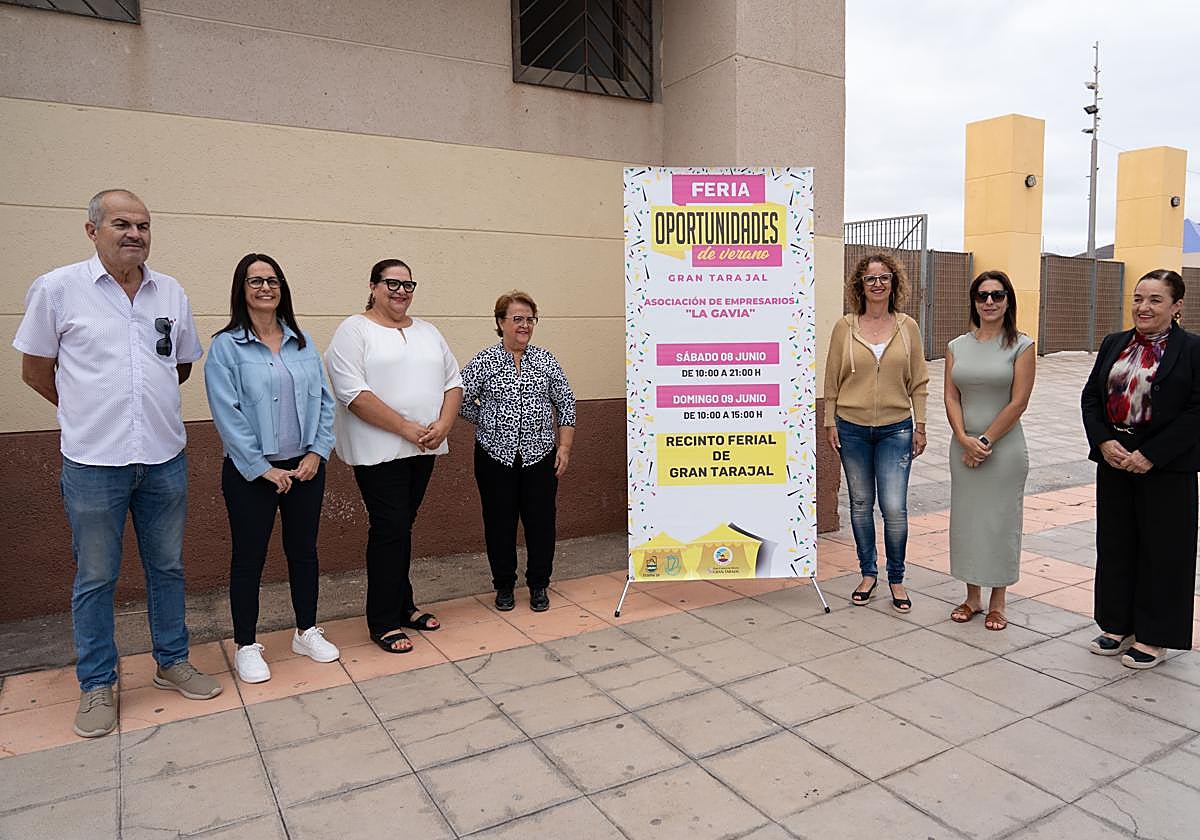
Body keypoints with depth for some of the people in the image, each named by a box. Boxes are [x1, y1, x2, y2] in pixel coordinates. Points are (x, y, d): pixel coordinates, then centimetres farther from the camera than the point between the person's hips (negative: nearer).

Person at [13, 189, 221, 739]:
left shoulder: (171, 293, 5)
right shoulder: (57, 289, -4)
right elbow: (35, 371, 4)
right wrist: (88, 411, 10)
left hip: (165, 457, 3)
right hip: (94, 462, -3)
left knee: (167, 568, 14)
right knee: (95, 579, 9)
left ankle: (172, 662, 31)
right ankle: (97, 684, 25)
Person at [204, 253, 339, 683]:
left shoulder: (302, 342, 8)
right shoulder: (226, 346, -5)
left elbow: (323, 400, 6)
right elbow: (227, 413, -11)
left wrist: (317, 452, -4)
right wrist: (262, 468, -14)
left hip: (305, 467, 4)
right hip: (251, 472, -4)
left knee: (304, 550, 14)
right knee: (249, 557, 7)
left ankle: (306, 631, 30)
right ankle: (246, 647, 22)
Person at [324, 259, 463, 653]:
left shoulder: (427, 332, 15)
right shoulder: (354, 330, -5)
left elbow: (453, 382, 13)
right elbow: (353, 393, -16)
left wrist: (443, 425, -6)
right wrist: (407, 429, -18)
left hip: (423, 448, 6)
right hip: (379, 450, -6)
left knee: (403, 527, 15)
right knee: (391, 529, -4)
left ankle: (403, 606, 27)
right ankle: (383, 622, 8)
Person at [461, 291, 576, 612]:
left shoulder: (545, 360, 4)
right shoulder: (483, 362, -3)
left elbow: (565, 404, 6)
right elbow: (461, 400, -1)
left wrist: (565, 446, 1)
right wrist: (488, 424, 3)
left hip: (540, 456, 2)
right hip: (496, 457, -1)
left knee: (541, 520, 5)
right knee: (500, 522, 7)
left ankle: (539, 585, 22)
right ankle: (504, 585, 24)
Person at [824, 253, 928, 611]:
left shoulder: (907, 327, 3)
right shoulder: (845, 326, 0)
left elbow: (918, 382, 6)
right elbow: (832, 380, 3)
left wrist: (919, 426, 2)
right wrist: (830, 423, 0)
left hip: (895, 429, 0)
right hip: (852, 428, 1)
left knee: (895, 508, -5)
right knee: (861, 504, 10)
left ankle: (896, 579, 15)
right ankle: (868, 573, 26)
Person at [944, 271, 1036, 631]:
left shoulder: (1021, 345, -4)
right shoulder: (957, 346, 6)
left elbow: (1018, 402, -9)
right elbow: (951, 397, 2)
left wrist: (985, 441, -12)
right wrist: (965, 439, -10)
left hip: (1004, 446, -3)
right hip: (963, 446, 4)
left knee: (1000, 519, 3)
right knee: (965, 517, 9)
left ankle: (997, 602, 18)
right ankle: (973, 597, 23)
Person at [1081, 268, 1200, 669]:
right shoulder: (1114, 344, 8)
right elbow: (1091, 397, 7)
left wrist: (1151, 455, -17)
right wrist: (1104, 442, -8)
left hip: (1166, 468, -5)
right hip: (1114, 461, 5)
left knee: (1162, 549, 5)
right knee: (1115, 544, 11)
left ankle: (1154, 636, 19)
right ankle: (1118, 626, 26)